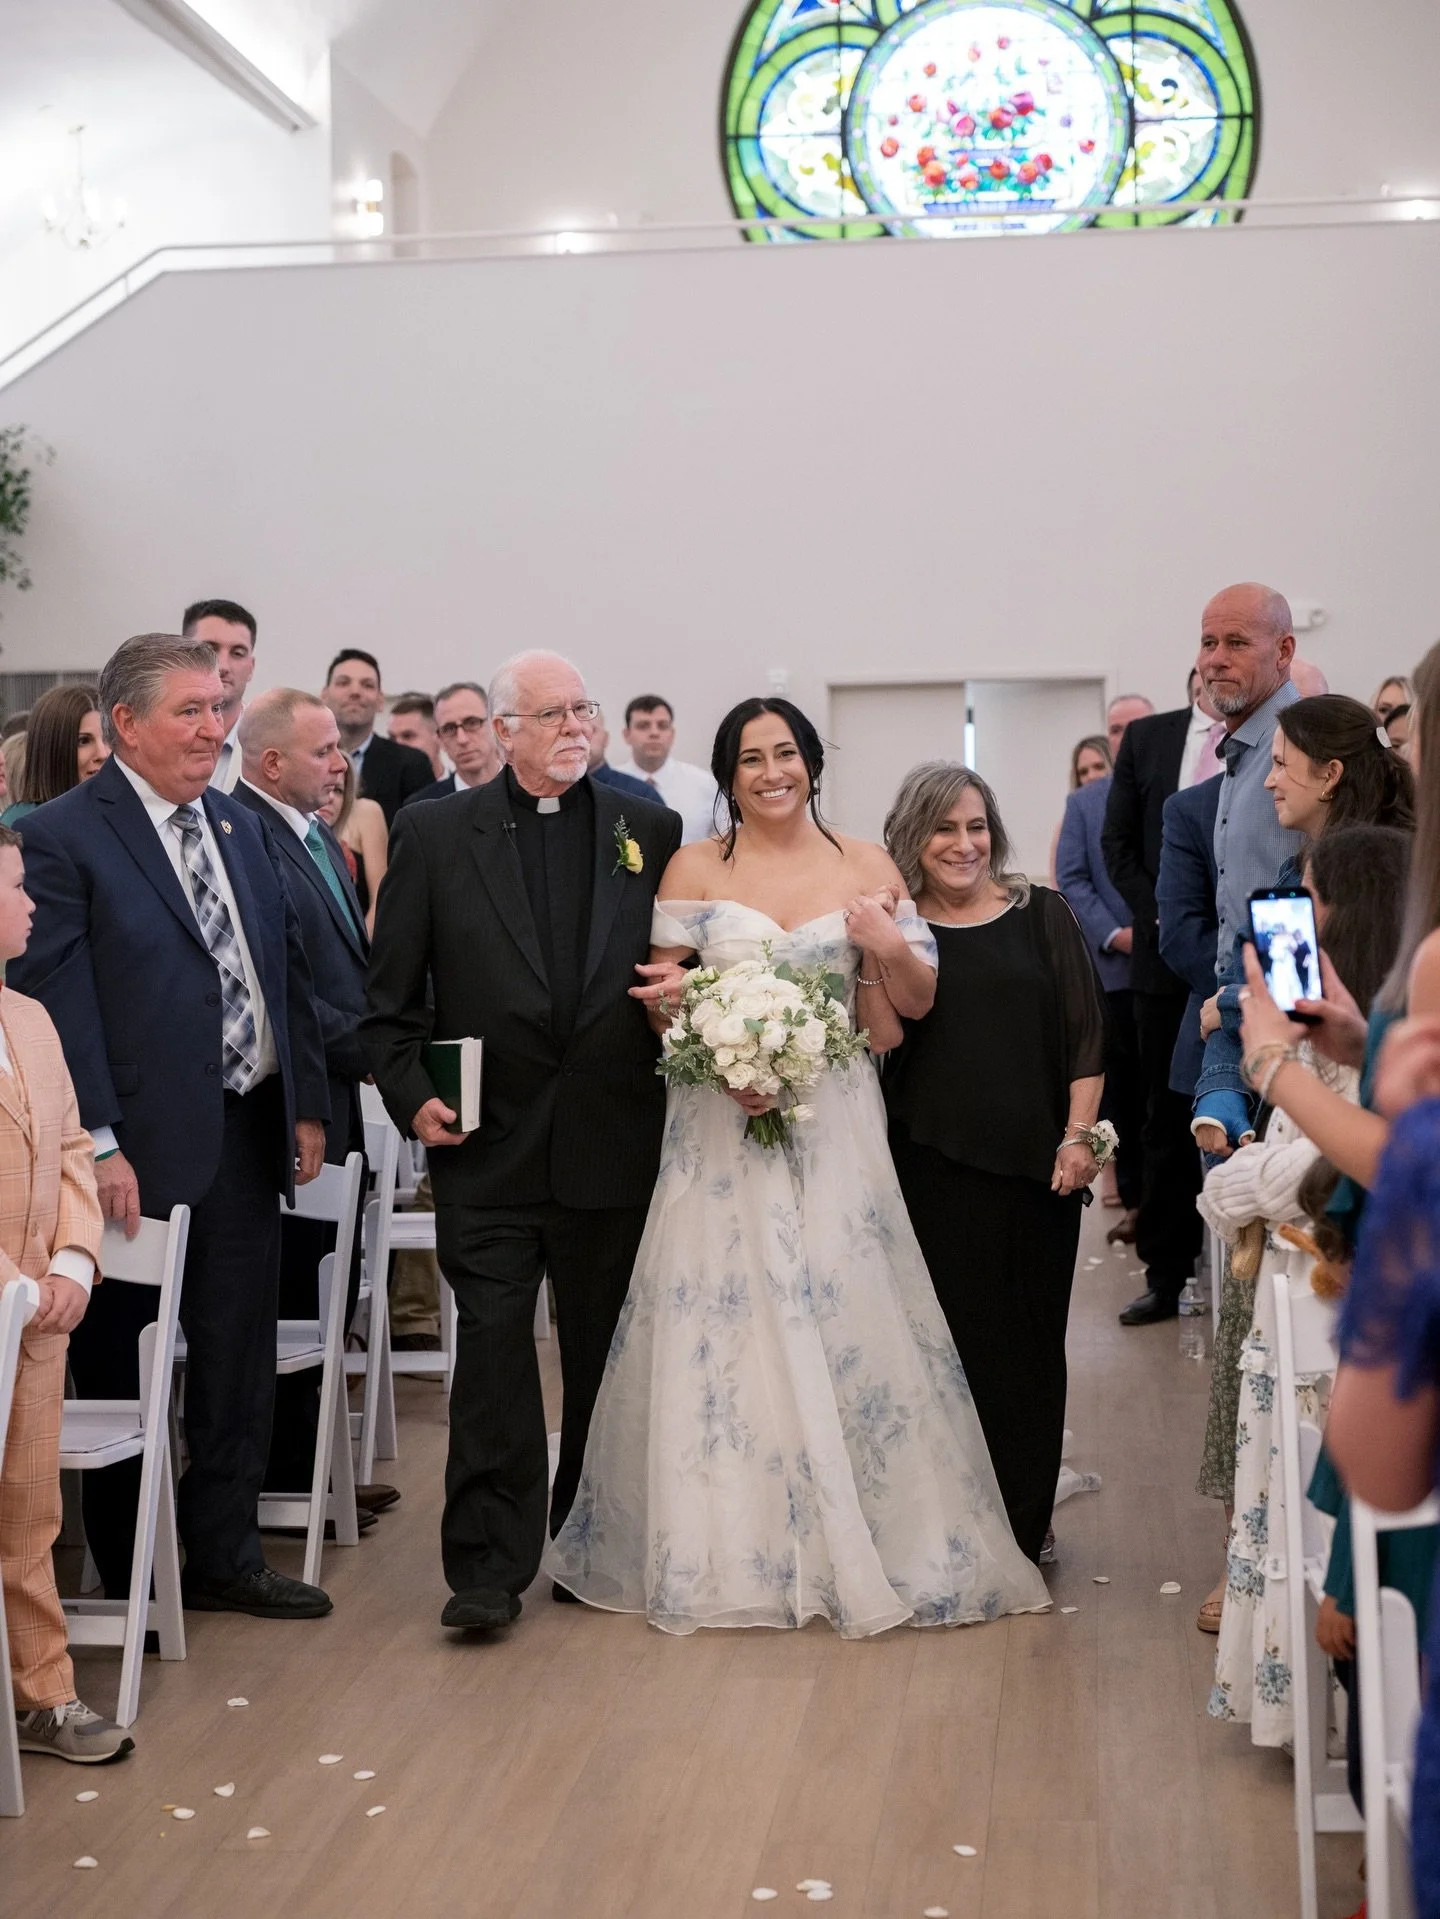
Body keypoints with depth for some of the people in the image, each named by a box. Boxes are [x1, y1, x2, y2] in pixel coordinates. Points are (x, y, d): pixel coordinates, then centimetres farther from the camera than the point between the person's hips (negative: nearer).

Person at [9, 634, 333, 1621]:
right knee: (124, 1373, 9)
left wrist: (308, 1105, 10)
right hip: (143, 1151, -6)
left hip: (250, 1135, 7)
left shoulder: (243, 828, 11)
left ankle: (227, 1558, 30)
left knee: (239, 1362, 15)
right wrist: (97, 1146, -19)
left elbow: (289, 972, 15)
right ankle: (128, 1582, 24)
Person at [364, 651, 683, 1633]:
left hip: (614, 1146, 2)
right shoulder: (434, 834, 3)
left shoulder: (650, 832, 7)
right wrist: (413, 1096, -8)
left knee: (603, 1359, 13)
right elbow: (391, 998, 4)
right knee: (493, 1352, -2)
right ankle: (490, 1567, 5)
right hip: (488, 1149, -2)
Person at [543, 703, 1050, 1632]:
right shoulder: (693, 868, 4)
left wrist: (890, 947, -13)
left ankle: (868, 1541, 14)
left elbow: (919, 1000, 8)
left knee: (843, 1322, 0)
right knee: (723, 1330, 0)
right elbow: (662, 999, 3)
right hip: (721, 1130, 0)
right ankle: (727, 1549, 13)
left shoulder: (867, 864, 6)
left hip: (834, 1128, 1)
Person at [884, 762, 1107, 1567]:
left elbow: (1086, 1032, 4)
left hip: (1033, 1167, 1)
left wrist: (1078, 1136, -3)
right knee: (953, 1341, 1)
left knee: (1029, 1341, 7)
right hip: (931, 1168, -1)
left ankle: (1025, 1524, 21)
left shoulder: (1043, 917, 6)